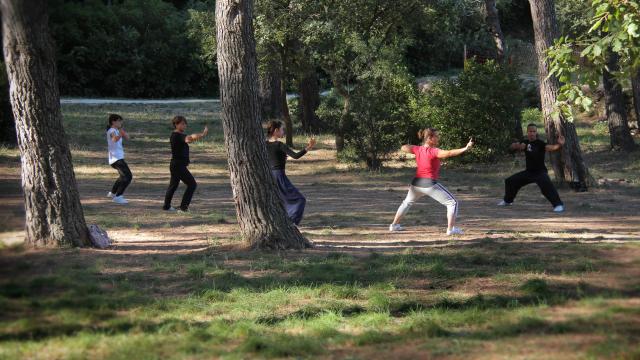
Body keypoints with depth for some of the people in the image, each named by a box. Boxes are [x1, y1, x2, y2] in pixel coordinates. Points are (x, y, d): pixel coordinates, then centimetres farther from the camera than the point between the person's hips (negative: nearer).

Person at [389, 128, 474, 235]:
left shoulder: (418, 149, 3)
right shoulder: (433, 151, -15)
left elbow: (404, 148, 20)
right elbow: (448, 153, -32)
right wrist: (465, 149, -40)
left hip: (416, 183, 7)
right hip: (430, 184, -7)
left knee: (407, 202, 31)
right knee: (452, 203, 1)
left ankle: (394, 225, 34)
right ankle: (451, 229, -9)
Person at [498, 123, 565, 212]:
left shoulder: (540, 143, -17)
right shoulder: (525, 143, 1)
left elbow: (551, 148, -32)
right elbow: (513, 147, -5)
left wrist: (559, 145, -53)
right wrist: (518, 146, -28)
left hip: (540, 172, -7)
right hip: (528, 172, 7)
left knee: (546, 185, -35)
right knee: (510, 181, 13)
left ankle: (558, 204, -34)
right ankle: (507, 200, 38)